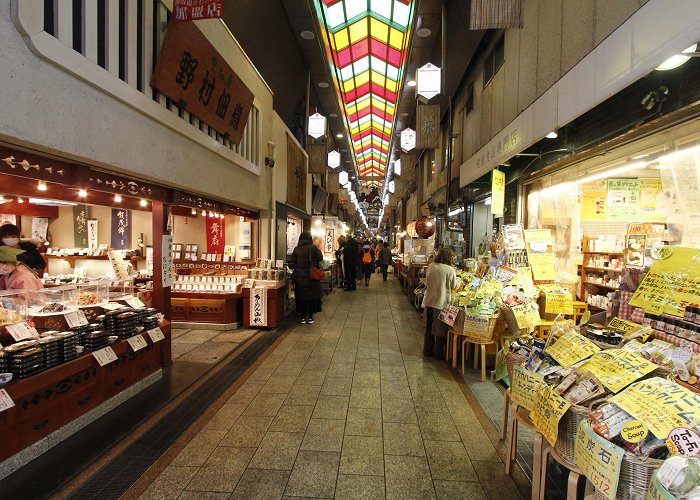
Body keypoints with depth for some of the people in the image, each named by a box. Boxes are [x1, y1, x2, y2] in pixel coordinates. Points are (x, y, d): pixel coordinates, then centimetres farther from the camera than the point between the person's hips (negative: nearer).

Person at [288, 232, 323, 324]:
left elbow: (291, 264, -2)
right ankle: (310, 317, 13)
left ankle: (303, 317, 17)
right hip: (312, 277, -2)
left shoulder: (297, 249, -3)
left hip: (299, 277, 2)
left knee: (301, 297, 11)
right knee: (312, 296, 9)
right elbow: (320, 258, 1)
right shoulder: (313, 248, -10)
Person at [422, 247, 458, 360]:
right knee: (440, 329, 9)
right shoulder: (450, 270, -14)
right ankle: (439, 353, 19)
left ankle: (428, 351, 27)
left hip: (429, 301, 5)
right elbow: (454, 286, -3)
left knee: (429, 328, 17)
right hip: (441, 302, -5)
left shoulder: (431, 266, -1)